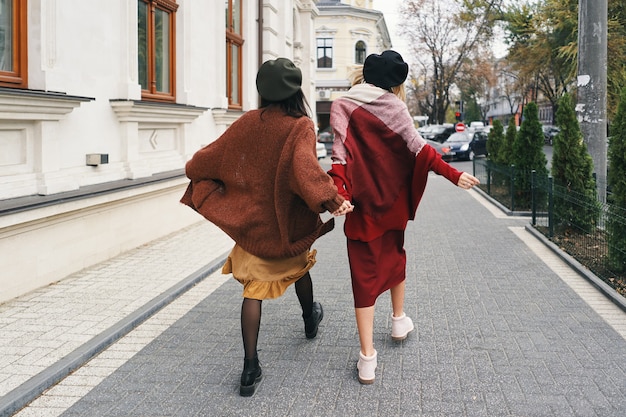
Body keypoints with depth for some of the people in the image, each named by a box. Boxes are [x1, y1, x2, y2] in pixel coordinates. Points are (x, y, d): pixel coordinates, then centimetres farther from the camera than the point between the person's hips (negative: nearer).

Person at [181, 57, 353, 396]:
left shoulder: (249, 123, -5)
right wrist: (332, 200, -41)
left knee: (253, 288, 4)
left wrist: (194, 166, 25)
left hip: (252, 221, 2)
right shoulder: (300, 126, -16)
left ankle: (250, 369, 1)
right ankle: (310, 320, 53)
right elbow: (305, 167, -34)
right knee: (298, 266, 27)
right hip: (287, 222, -1)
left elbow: (212, 156, 5)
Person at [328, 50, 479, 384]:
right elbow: (418, 147, -10)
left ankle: (367, 357, -1)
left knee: (364, 272, 2)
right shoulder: (393, 105, -3)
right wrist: (453, 175, -8)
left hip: (361, 204, -1)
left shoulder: (341, 107, -1)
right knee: (394, 254, 25)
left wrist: (339, 193, -23)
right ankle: (399, 320, 43)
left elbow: (340, 152, -14)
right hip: (393, 200, 1)